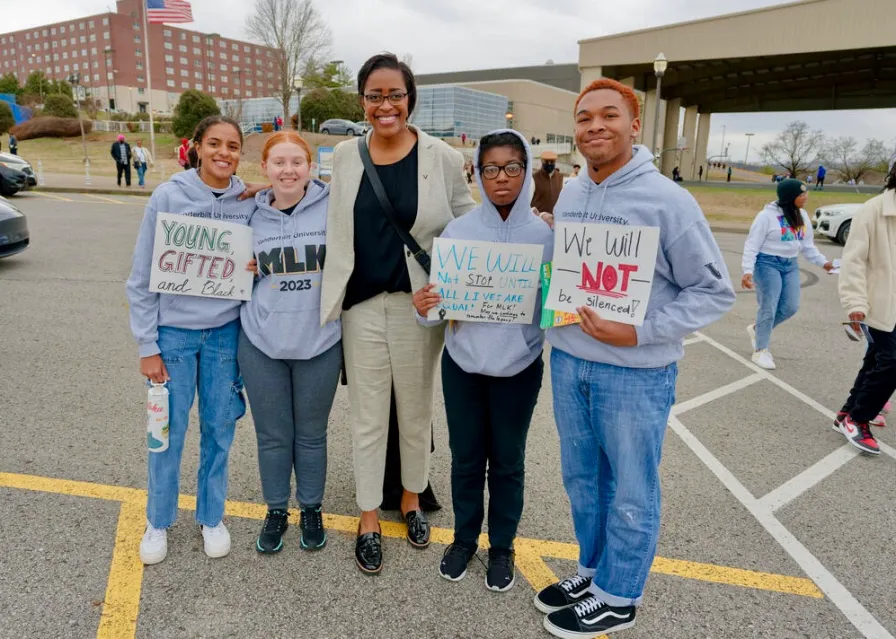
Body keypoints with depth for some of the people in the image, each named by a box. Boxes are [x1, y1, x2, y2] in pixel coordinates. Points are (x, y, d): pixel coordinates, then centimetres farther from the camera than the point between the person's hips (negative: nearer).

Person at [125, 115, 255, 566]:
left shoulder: (250, 203, -2)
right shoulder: (168, 197, -8)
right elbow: (142, 278, -4)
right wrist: (147, 346, -6)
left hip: (226, 333, 2)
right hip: (174, 332, -1)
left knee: (218, 431, 11)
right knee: (169, 433, 8)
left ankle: (211, 516, 32)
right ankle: (158, 522, 30)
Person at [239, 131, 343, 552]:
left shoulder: (332, 208, -5)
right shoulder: (252, 217, 3)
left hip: (319, 343, -2)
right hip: (262, 343, 2)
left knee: (311, 434, 13)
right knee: (272, 435, 12)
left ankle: (311, 509, 35)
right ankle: (276, 511, 34)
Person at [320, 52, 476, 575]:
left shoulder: (443, 158, -6)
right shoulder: (346, 155, 2)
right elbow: (339, 230, 11)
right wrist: (332, 299, 9)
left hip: (419, 304, -1)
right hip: (362, 306, 2)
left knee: (416, 412, 15)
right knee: (368, 419, 11)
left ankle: (412, 498, 39)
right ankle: (369, 519, 29)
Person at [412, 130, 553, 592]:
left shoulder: (545, 235, -7)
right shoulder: (456, 232, -4)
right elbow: (441, 300, -2)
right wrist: (424, 307, -23)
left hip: (518, 367, -1)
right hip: (463, 364, 1)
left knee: (507, 460, 14)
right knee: (466, 457, 15)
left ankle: (502, 546, 35)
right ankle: (464, 538, 37)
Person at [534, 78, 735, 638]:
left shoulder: (667, 199, -14)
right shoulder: (569, 196, 6)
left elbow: (715, 291, -11)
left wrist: (639, 333, -20)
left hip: (635, 372, -6)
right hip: (568, 361, 6)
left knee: (630, 493, 11)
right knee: (582, 478, 19)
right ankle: (593, 571, 41)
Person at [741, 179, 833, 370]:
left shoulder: (802, 216, 8)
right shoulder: (767, 216, -14)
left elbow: (807, 245, 16)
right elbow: (752, 245, -14)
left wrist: (822, 262, 8)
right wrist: (748, 270, -22)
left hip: (790, 265, 7)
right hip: (768, 264, -7)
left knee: (790, 307, 4)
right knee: (769, 307, -7)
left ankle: (757, 329, 27)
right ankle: (760, 351, 4)